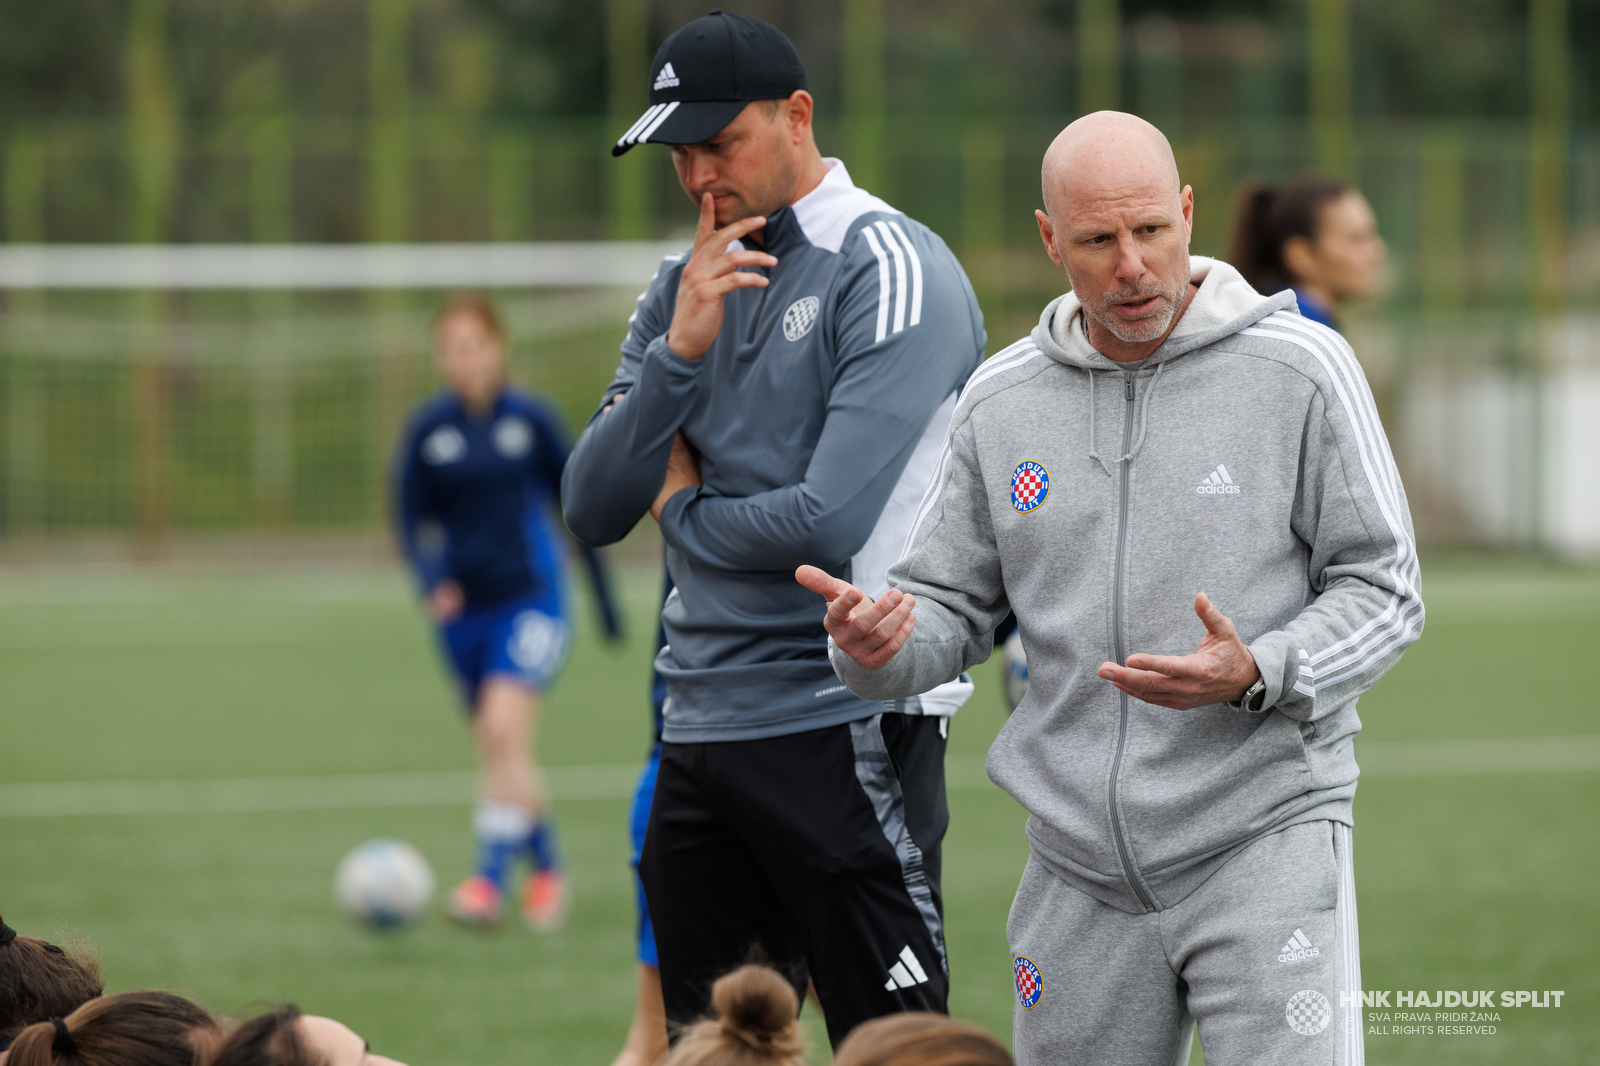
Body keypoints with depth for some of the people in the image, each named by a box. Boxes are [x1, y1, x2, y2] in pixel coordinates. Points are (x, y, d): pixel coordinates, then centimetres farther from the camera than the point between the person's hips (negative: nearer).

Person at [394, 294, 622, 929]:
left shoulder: (532, 420, -2)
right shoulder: (428, 429, 2)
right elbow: (411, 518, 4)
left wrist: (604, 597, 11)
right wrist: (431, 581, -15)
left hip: (529, 597, -3)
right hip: (463, 608, 3)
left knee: (505, 732, -19)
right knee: (499, 752, 9)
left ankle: (491, 878, -21)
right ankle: (547, 868, 27)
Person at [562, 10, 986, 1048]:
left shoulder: (892, 271, -9)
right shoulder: (684, 289, 15)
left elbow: (830, 522, -18)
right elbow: (593, 510, 7)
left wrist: (681, 506, 0)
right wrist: (681, 352, -7)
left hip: (846, 723, -7)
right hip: (703, 723, 8)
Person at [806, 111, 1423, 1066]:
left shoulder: (1299, 370, -4)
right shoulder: (1002, 403, 7)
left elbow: (1383, 592, -3)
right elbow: (951, 610, 13)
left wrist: (1258, 676, -21)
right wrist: (876, 645, -11)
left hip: (1264, 836, -4)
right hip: (1081, 869, 4)